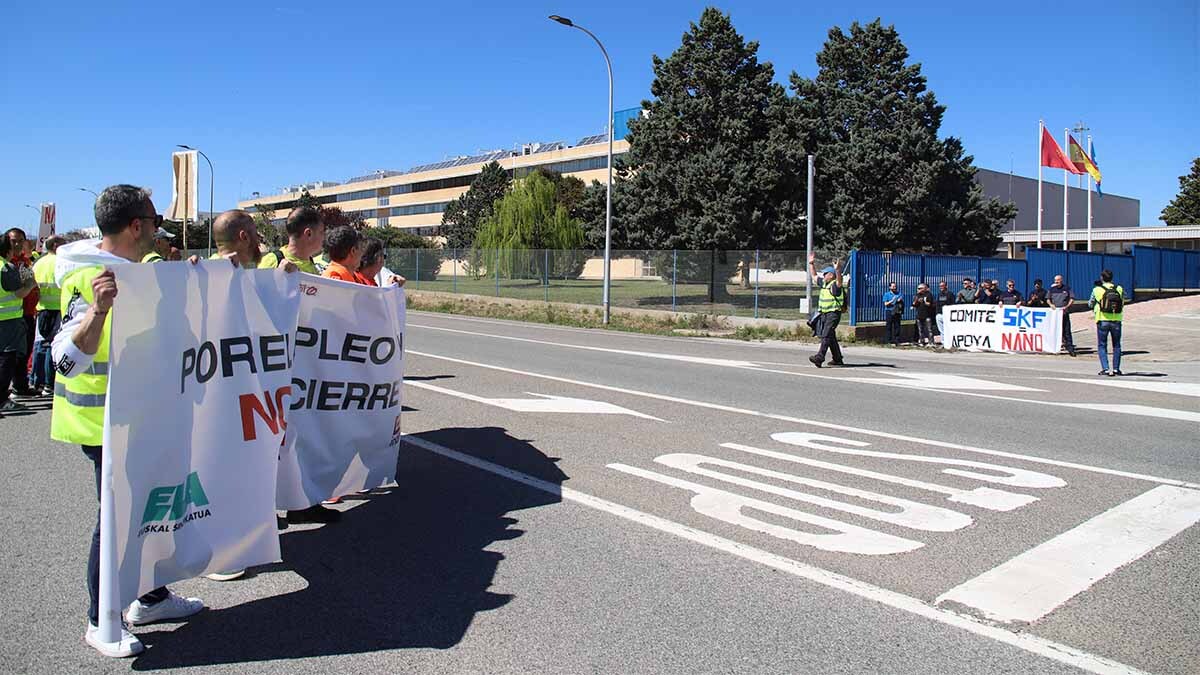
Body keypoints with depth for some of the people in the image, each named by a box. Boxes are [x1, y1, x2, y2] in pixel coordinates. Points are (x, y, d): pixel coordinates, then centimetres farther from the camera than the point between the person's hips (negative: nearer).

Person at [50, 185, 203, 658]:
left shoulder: (125, 270, 10)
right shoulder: (89, 277, -22)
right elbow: (68, 359, -30)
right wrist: (97, 307, -44)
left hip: (133, 418, 10)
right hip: (103, 423, -10)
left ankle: (150, 597, 32)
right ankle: (100, 623, 18)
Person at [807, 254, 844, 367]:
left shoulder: (835, 285, -9)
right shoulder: (823, 283, 16)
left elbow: (839, 281, -32)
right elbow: (813, 276, 27)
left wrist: (837, 270, -46)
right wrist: (811, 264, 23)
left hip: (834, 314, -9)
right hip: (824, 314, 9)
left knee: (826, 335, -17)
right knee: (831, 336, 12)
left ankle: (819, 357, -26)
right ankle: (837, 359, 19)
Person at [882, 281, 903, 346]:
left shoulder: (899, 294, 13)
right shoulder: (887, 294, 7)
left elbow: (902, 303, 14)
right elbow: (886, 304, -1)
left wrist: (900, 300, -7)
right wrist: (892, 301, -17)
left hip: (897, 312, 2)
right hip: (889, 311, -2)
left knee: (897, 326, -4)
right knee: (889, 326, -2)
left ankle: (897, 340, -2)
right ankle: (890, 340, 1)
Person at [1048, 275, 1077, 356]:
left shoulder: (1067, 288, 4)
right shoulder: (1052, 289, 10)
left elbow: (1072, 298, 4)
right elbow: (1048, 298, 16)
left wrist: (1067, 306, -10)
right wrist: (1051, 304, -3)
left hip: (1064, 312, -2)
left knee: (1066, 331, -4)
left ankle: (1070, 348, -2)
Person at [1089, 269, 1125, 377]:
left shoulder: (1097, 290, -5)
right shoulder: (1119, 289, 1)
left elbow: (1090, 304, 6)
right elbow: (1122, 304, 13)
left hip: (1103, 321, -2)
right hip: (1116, 321, 2)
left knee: (1102, 345, 6)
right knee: (1116, 345, 14)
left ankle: (1105, 369, -3)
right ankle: (1116, 368, 15)